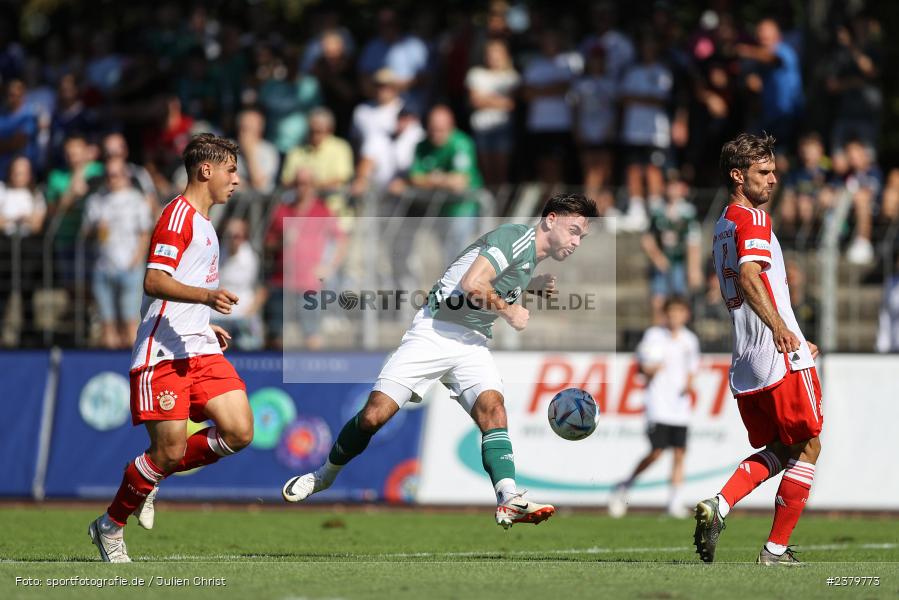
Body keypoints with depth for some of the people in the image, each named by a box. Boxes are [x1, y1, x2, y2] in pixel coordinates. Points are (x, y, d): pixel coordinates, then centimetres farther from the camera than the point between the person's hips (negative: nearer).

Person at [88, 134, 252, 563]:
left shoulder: (201, 221, 22)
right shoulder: (179, 214, -9)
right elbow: (153, 282, -20)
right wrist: (207, 295, -32)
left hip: (199, 351, 9)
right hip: (163, 354, -9)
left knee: (239, 433, -7)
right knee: (170, 450, -10)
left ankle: (153, 475, 13)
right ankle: (110, 526, 11)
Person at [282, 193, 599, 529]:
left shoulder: (531, 258, 17)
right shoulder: (515, 236, -11)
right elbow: (472, 284, -24)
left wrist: (529, 286, 22)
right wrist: (508, 310, -11)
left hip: (472, 344, 7)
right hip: (436, 331, -7)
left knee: (492, 407, -22)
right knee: (374, 415, -8)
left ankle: (509, 501, -36)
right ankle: (324, 476, 16)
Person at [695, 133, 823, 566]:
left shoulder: (722, 226, 20)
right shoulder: (753, 219, -9)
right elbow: (748, 275, -27)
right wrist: (779, 327, -40)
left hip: (745, 362, 9)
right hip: (780, 358, -9)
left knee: (778, 451, 17)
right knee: (807, 447, 4)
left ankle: (718, 506, -6)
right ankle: (777, 548, 3)